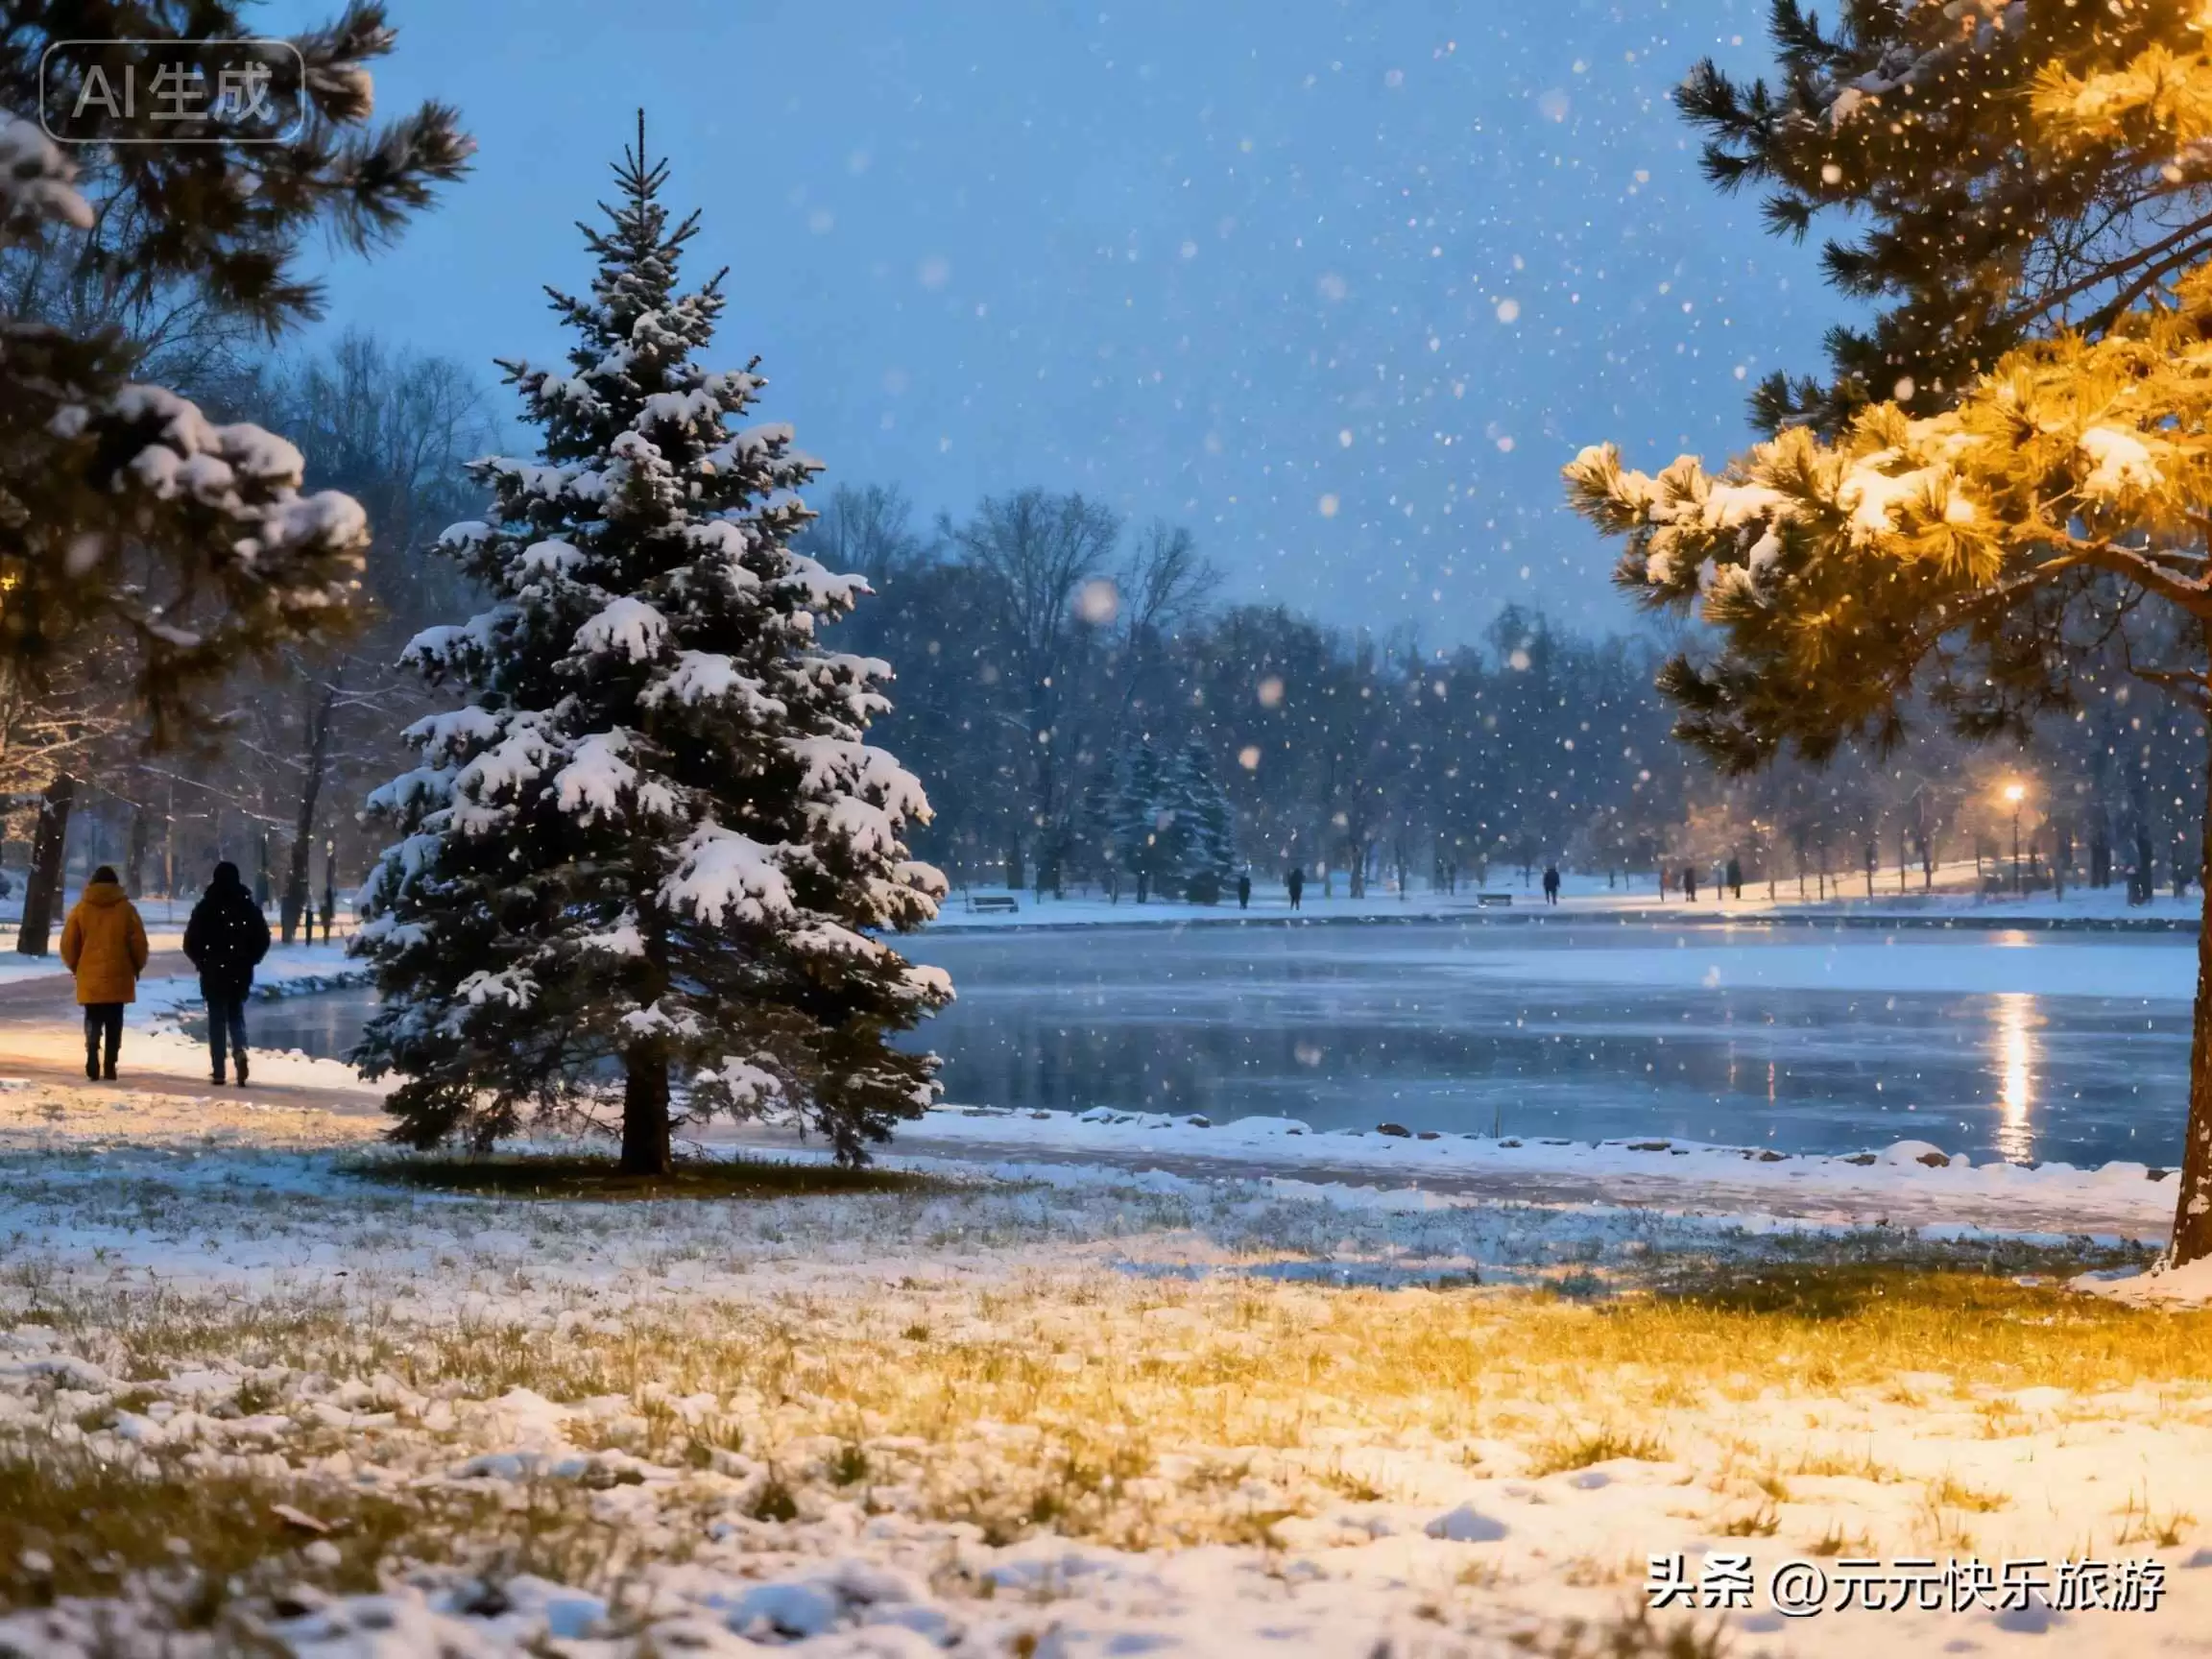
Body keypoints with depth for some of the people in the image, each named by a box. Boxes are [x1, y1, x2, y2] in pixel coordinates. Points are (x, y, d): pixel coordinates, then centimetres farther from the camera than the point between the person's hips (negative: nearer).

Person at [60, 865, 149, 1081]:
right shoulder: (126, 909, -1)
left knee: (92, 1021, 7)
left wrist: (75, 966, 18)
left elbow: (68, 944, 3)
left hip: (89, 977, 1)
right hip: (118, 977, -1)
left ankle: (93, 1060, -14)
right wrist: (136, 967, 14)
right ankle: (109, 1067, 0)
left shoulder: (81, 908, 2)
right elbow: (139, 942, -1)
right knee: (114, 1024, 6)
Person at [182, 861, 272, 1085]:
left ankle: (219, 1070, 2)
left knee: (217, 1019, 6)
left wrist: (202, 961, 9)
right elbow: (263, 939, 1)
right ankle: (240, 1051, -13)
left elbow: (190, 942, -7)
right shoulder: (249, 906, 0)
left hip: (213, 973, -2)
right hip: (241, 973, 2)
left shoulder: (205, 907, -6)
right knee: (236, 1015, 15)